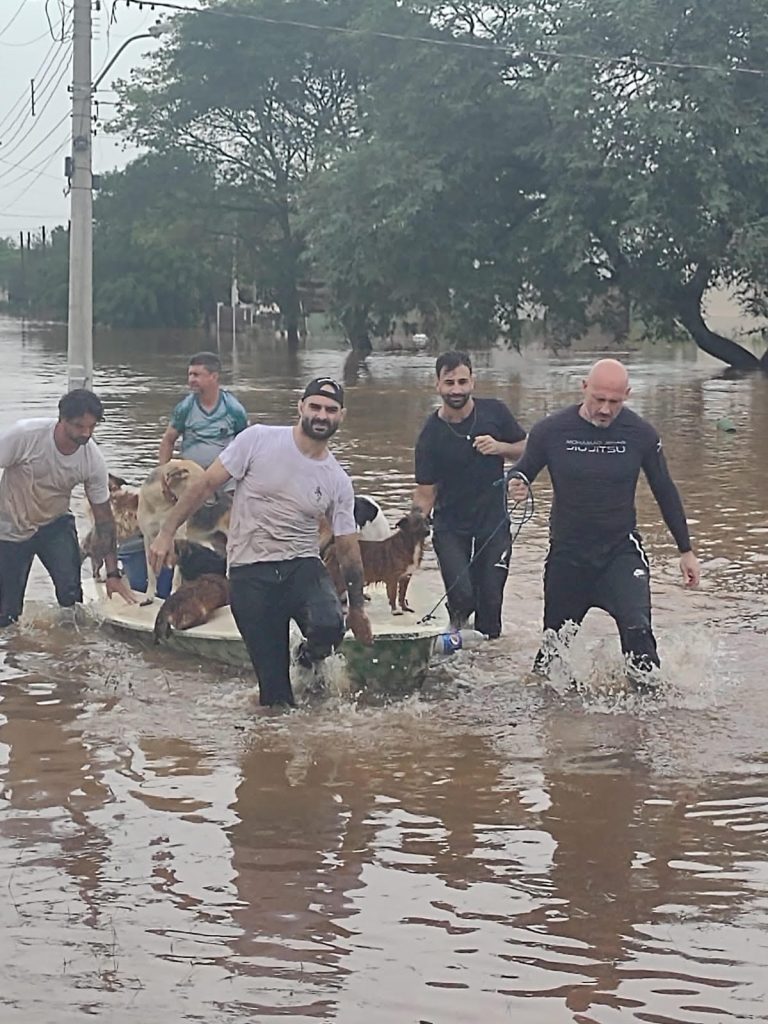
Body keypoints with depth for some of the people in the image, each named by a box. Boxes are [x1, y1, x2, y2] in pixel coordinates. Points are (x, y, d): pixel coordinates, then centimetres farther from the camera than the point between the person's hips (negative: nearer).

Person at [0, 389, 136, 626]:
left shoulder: (93, 460, -17)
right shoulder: (25, 435, -27)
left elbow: (103, 515, -9)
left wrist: (113, 573, -10)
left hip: (55, 526, 2)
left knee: (71, 593, -15)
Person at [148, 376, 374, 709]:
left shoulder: (338, 482, 5)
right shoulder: (259, 439, -3)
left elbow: (348, 548, 13)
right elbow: (206, 485, 0)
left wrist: (356, 608, 15)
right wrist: (167, 532, -4)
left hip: (302, 568, 2)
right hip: (250, 573, -2)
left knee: (329, 626, -28)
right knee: (272, 680, -7)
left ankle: (309, 658, 7)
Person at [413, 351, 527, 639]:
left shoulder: (493, 412, -4)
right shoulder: (431, 434, -10)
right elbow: (425, 493, -8)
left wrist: (500, 447, -14)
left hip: (493, 522, 2)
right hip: (450, 527, -2)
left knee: (490, 600, 1)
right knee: (461, 596, -15)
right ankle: (457, 625, 19)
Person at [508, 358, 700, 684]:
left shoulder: (640, 434, -7)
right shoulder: (551, 431, -9)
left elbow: (665, 492, 5)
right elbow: (523, 471, 7)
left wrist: (686, 550, 8)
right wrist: (516, 484, -19)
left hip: (621, 550, -1)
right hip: (567, 554, 1)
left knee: (637, 630, -23)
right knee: (555, 641, 12)